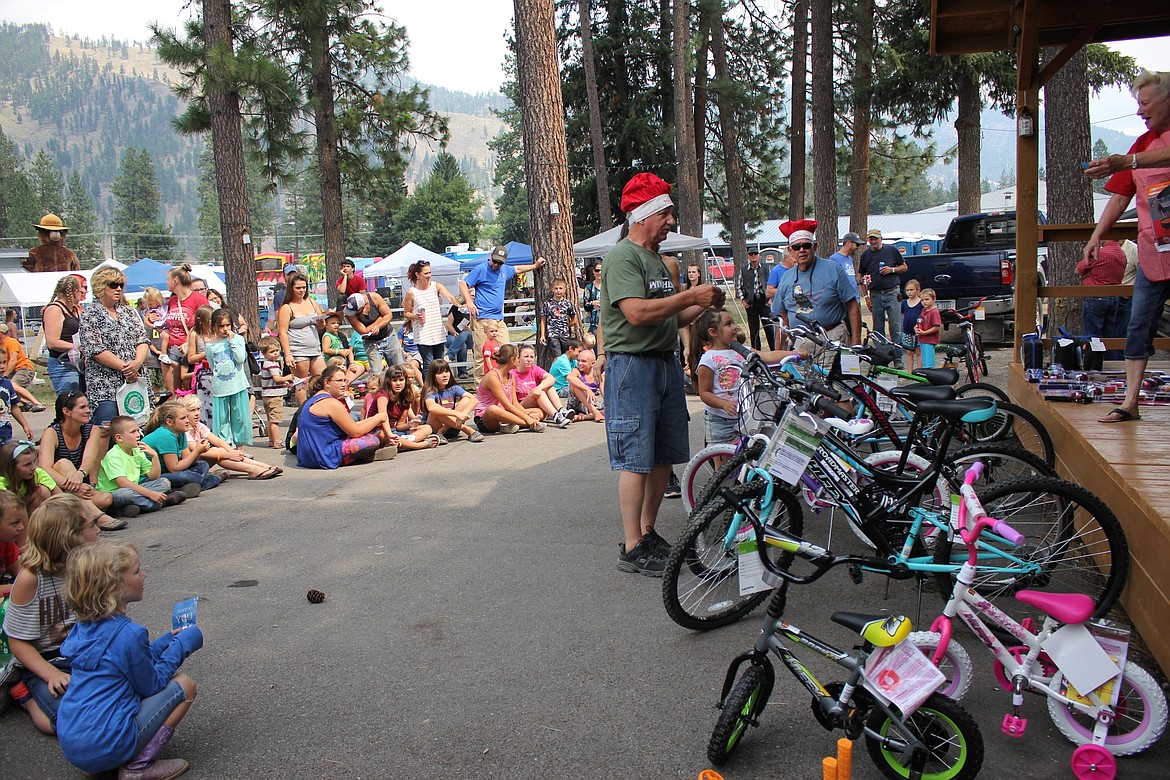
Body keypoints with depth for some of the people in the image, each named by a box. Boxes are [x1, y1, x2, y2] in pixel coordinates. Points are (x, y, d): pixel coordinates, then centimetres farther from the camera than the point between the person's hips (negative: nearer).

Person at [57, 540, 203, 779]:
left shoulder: (86, 625, 6)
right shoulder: (128, 633, -20)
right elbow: (152, 685, -6)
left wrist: (168, 640, 17)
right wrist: (181, 643, 3)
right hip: (103, 749, -8)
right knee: (184, 685, 2)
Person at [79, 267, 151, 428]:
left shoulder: (129, 312, 16)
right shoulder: (89, 315, 0)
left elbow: (143, 341, 8)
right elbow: (96, 351, -9)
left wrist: (137, 363, -11)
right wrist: (124, 367, -13)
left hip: (135, 383, 5)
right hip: (105, 387, -5)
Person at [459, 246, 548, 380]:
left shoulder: (504, 269, 16)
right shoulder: (481, 269, -5)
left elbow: (517, 269, 36)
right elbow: (463, 284, -5)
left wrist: (535, 265, 34)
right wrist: (469, 302, -15)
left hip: (499, 319, 7)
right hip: (482, 319, -7)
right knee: (482, 354, -7)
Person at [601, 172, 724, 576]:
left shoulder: (657, 259, 19)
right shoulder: (623, 258, -10)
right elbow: (637, 313, -24)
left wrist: (702, 306, 5)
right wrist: (691, 295, -19)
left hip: (666, 362, 9)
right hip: (632, 365, -9)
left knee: (664, 457, 12)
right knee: (636, 460, -6)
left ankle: (648, 532, 25)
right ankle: (632, 549, 1)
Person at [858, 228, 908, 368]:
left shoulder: (891, 250, 2)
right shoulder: (865, 255, 8)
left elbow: (904, 267, 10)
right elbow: (862, 277, 13)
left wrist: (892, 269, -10)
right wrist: (865, 296, 5)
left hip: (892, 293, -2)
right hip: (875, 295, 3)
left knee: (895, 326, -6)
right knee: (878, 328, 7)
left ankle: (898, 357, -4)